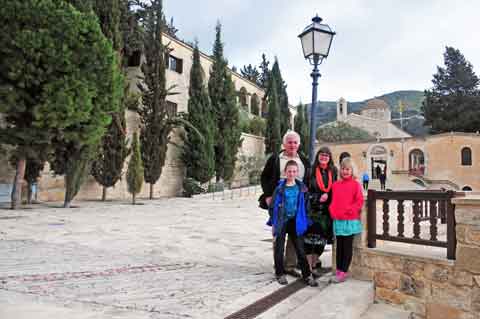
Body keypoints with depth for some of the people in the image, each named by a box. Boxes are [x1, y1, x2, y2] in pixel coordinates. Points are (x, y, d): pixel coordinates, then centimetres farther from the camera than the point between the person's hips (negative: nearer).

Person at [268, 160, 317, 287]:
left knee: (300, 249, 6)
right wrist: (273, 223, -4)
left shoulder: (301, 187, 1)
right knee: (279, 249, 8)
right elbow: (273, 206, -3)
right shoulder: (280, 187, -6)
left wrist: (305, 222, 4)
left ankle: (307, 275, 17)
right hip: (281, 221, -1)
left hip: (295, 222, 1)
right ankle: (280, 274, 24)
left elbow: (304, 206, 7)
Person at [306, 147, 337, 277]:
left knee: (322, 237, 9)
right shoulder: (311, 170, -1)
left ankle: (314, 262, 27)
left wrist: (327, 195, -8)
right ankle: (309, 267, 2)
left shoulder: (333, 171, 8)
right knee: (310, 236, -5)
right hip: (312, 208, -3)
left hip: (326, 209, 4)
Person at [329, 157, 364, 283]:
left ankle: (344, 272, 10)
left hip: (350, 220, -4)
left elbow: (359, 201, -8)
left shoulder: (355, 184, -4)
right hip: (337, 220, 4)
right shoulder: (335, 185, 8)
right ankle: (339, 270, 19)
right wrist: (332, 211, -2)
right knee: (339, 246, 11)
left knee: (347, 246, 4)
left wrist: (348, 210, -15)